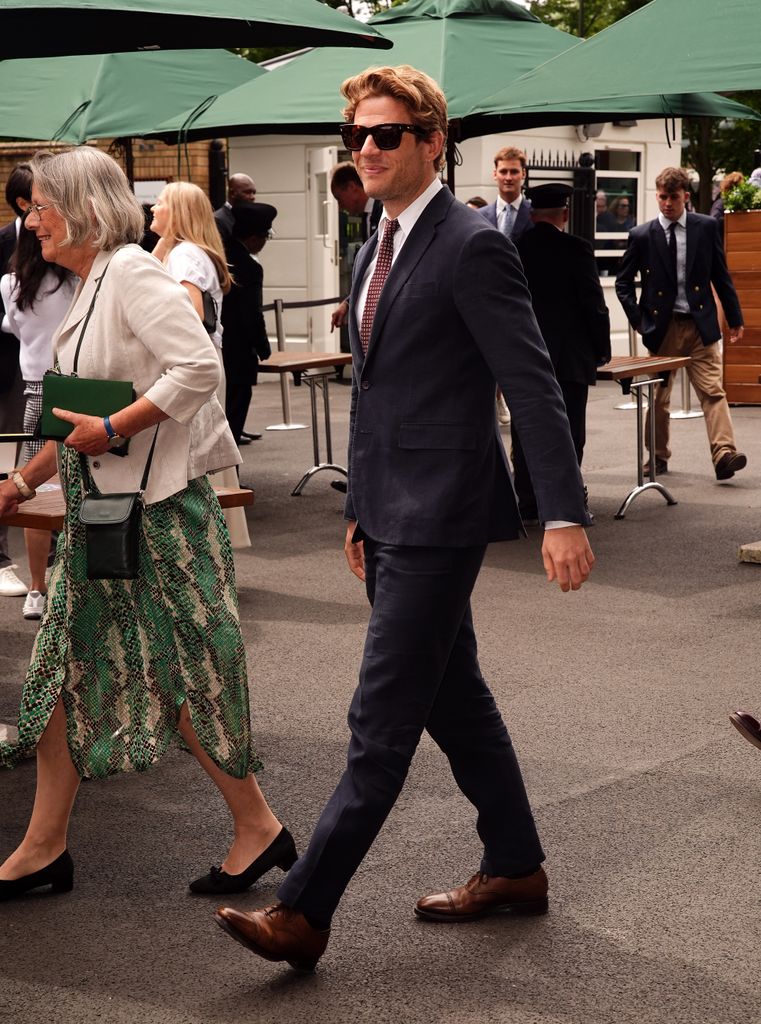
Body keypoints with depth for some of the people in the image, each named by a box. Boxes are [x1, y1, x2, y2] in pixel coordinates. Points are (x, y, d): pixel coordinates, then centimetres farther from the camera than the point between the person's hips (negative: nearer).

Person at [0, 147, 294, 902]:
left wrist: (111, 430, -23)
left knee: (179, 672, -2)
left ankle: (258, 828, 13)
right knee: (64, 668, 10)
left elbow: (199, 366, -25)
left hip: (156, 505, -10)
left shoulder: (132, 272, -13)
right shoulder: (89, 286, 15)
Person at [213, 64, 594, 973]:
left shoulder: (471, 247, -13)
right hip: (392, 517, 10)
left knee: (381, 723, -6)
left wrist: (565, 515, -21)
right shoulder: (374, 252, 15)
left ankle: (302, 914, -3)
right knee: (454, 700, 18)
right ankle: (515, 866, 31)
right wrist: (359, 511, 22)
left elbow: (533, 387, -17)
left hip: (440, 516, -10)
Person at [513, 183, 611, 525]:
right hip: (570, 356, -3)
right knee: (567, 432, 2)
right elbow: (594, 304, -8)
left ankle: (528, 503, 11)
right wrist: (601, 350, 4)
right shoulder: (576, 249, -8)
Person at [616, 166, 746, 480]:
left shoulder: (706, 227, 1)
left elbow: (721, 276, 7)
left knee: (712, 391, -11)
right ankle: (658, 456, 23)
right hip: (662, 326, 0)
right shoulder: (641, 235, -1)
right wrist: (638, 320, -2)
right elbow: (623, 282, 8)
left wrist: (734, 318, 7)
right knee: (658, 396, 10)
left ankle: (724, 454, -19)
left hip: (700, 324, 0)